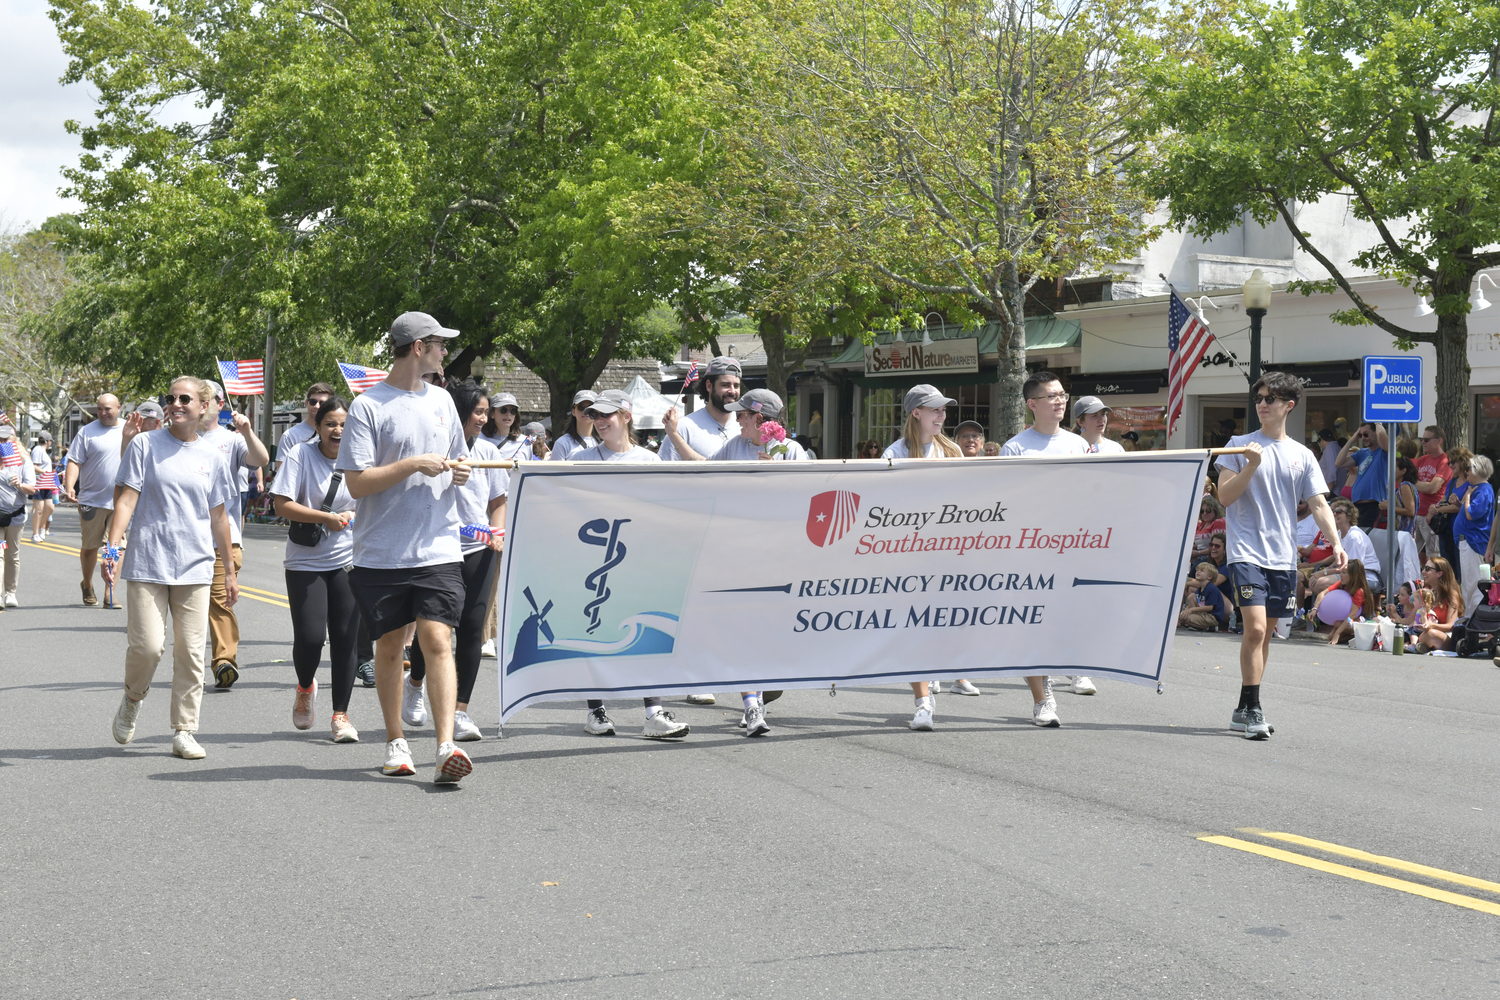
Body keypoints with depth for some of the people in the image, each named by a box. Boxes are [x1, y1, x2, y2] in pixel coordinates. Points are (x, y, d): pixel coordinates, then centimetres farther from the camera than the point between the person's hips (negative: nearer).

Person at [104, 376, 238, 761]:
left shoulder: (212, 457, 10)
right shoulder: (145, 445, 1)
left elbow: (219, 518, 16)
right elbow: (127, 500, -2)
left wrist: (230, 572, 17)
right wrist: (113, 548, -15)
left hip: (195, 569, 3)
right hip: (147, 564, -2)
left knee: (191, 652, 0)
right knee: (148, 646, -10)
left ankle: (184, 732, 9)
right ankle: (132, 700, 20)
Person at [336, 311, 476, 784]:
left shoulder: (441, 400, 14)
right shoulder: (368, 406, -5)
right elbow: (357, 483, -11)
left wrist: (459, 471, 5)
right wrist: (415, 465, -16)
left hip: (438, 549, 3)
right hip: (381, 553, -3)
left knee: (437, 642, -10)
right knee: (389, 646, 8)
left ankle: (446, 746, -17)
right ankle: (395, 742, 22)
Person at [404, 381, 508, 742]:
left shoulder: (488, 452, 9)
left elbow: (498, 502, 17)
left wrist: (498, 532, 1)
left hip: (480, 551, 3)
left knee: (472, 627, -3)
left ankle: (460, 711, 3)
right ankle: (414, 684, 28)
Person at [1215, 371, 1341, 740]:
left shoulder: (1303, 455, 9)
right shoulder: (1240, 445, 2)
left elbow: (1318, 504, 7)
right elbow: (1224, 496, -3)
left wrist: (1336, 543, -7)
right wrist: (1251, 466, -16)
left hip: (1283, 556, 4)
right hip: (1247, 551, -4)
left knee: (1265, 632, 10)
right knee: (1255, 627, -17)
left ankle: (1244, 710, 20)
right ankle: (1253, 709, -11)